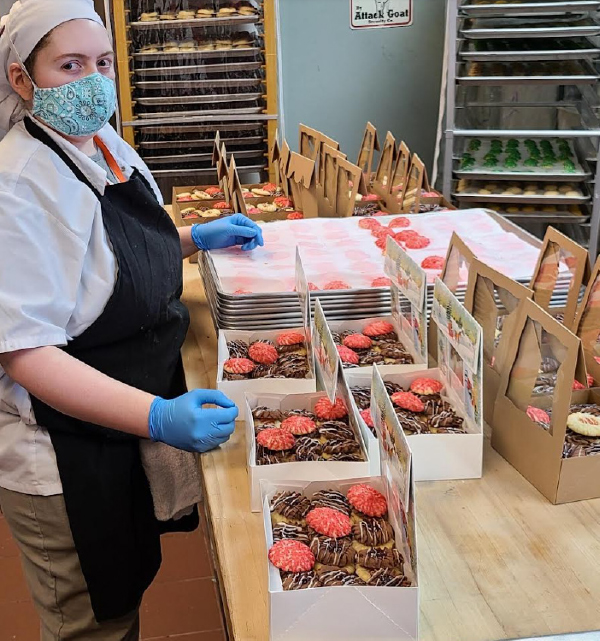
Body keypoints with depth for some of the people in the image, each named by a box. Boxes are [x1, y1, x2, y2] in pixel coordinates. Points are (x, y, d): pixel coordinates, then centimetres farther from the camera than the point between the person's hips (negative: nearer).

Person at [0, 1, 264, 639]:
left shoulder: (109, 143, 3)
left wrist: (197, 237, 5)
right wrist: (157, 415, -37)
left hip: (135, 425, 8)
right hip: (67, 458, -8)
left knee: (133, 580, 27)